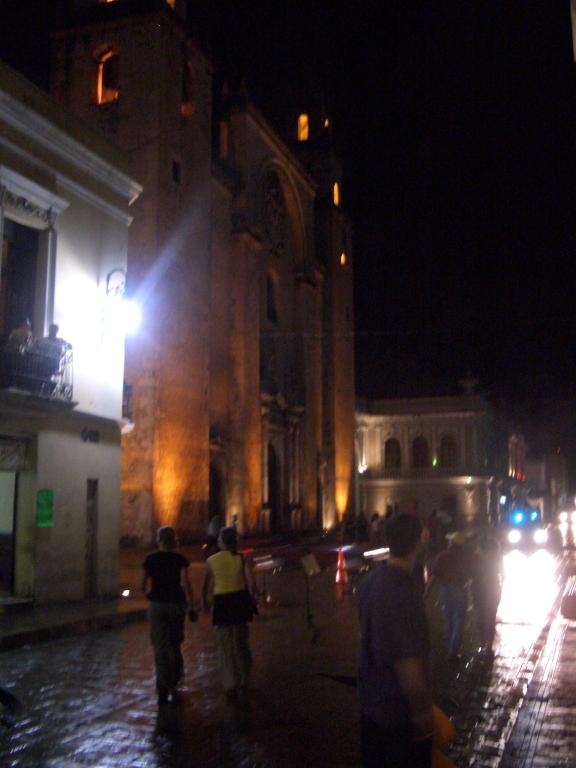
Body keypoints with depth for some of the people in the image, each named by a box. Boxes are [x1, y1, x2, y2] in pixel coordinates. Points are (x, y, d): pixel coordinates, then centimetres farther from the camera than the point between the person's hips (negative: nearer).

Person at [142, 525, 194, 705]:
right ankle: (173, 685, 21)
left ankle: (163, 690, -5)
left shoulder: (150, 559, 1)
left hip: (156, 605, 0)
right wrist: (191, 606, -10)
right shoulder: (180, 560, -4)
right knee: (174, 646, 16)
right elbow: (185, 583, -13)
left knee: (160, 648, 3)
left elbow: (143, 585, 5)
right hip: (176, 604, 0)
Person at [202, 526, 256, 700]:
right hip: (240, 600, 1)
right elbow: (250, 583, -11)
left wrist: (205, 603, 16)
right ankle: (243, 682, 25)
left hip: (221, 603, -1)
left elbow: (206, 587, 0)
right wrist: (250, 600, 7)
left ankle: (230, 687, 12)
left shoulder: (211, 561, -6)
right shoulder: (241, 559, -6)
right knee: (241, 643, 18)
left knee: (225, 647, 9)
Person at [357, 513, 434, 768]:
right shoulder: (405, 593, -29)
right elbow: (408, 663, -27)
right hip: (400, 708, -7)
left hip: (370, 701, 7)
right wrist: (422, 711, -15)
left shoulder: (370, 580, -3)